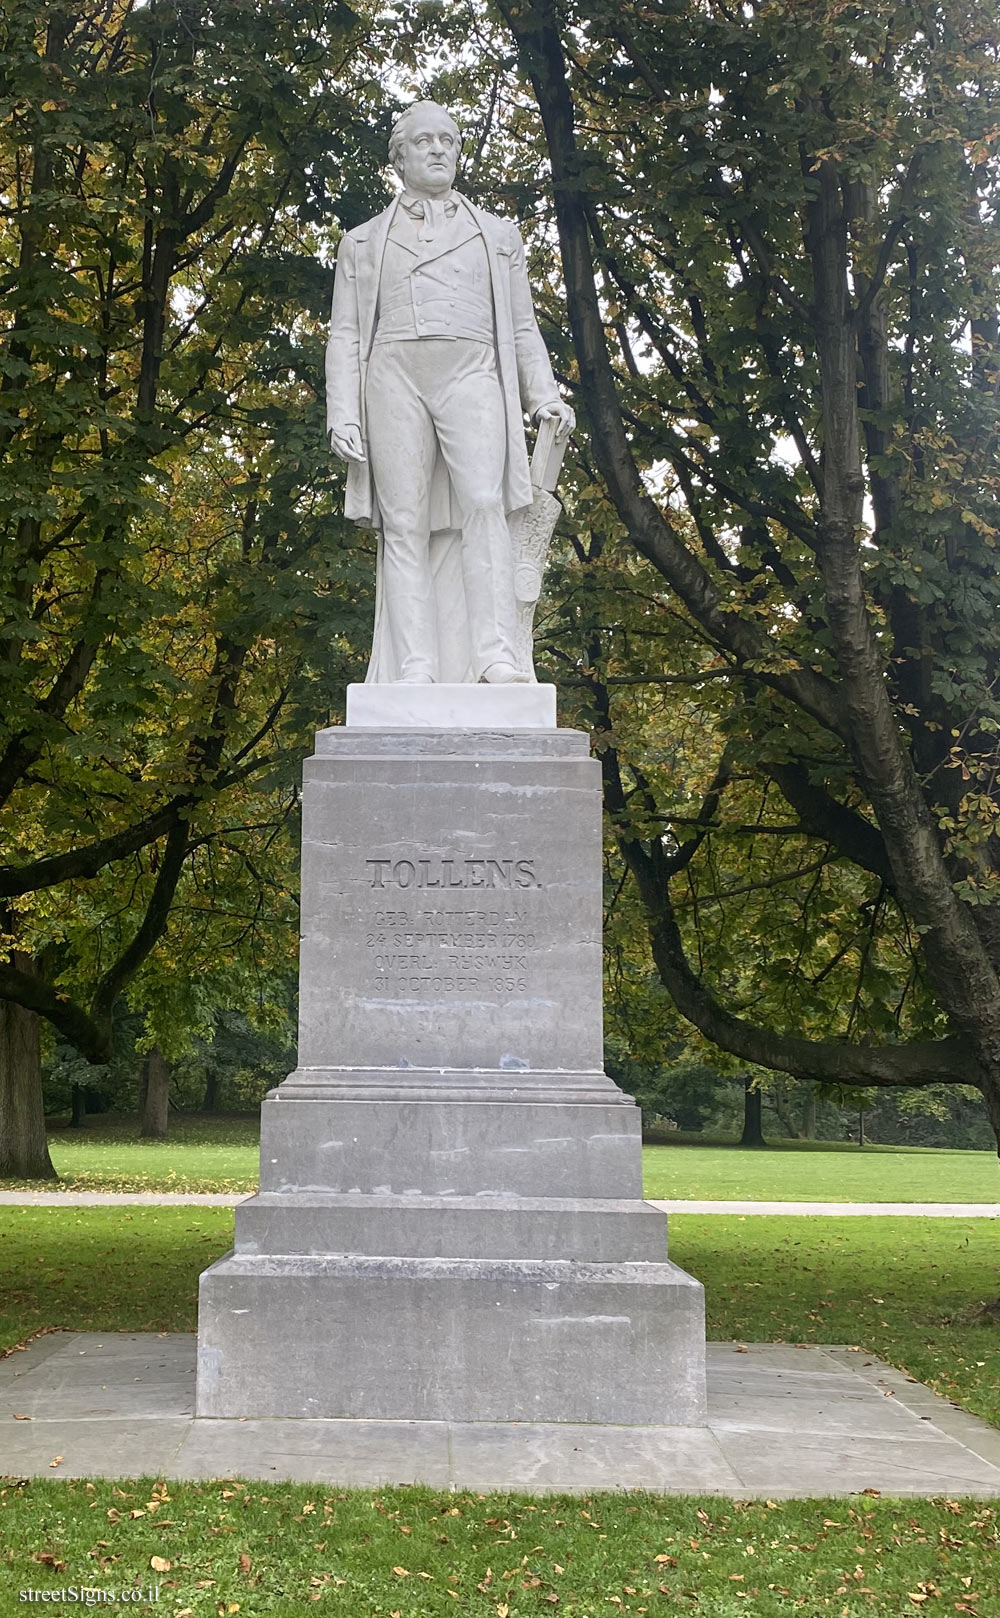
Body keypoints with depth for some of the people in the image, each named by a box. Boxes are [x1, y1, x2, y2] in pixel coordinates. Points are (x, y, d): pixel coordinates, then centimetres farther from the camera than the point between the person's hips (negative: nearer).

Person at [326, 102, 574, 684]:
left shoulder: (498, 235, 26)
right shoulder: (364, 241, 24)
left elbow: (523, 326, 21)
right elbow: (345, 334, 16)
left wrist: (544, 394, 4)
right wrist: (342, 413, 1)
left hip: (471, 374, 0)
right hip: (394, 375, 0)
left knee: (482, 503, -23)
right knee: (404, 522, -11)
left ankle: (496, 657, -30)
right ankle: (414, 670, -16)